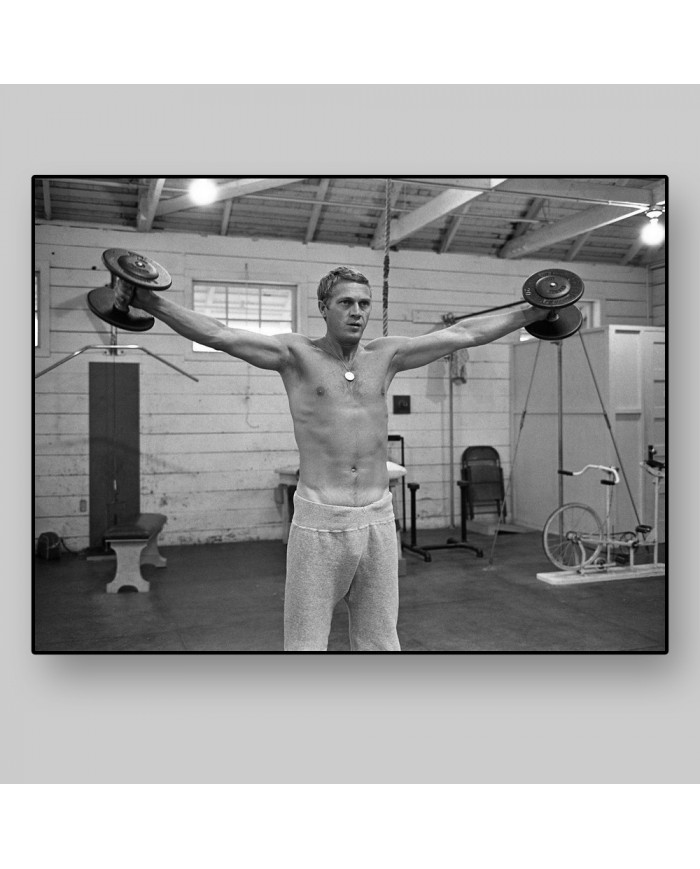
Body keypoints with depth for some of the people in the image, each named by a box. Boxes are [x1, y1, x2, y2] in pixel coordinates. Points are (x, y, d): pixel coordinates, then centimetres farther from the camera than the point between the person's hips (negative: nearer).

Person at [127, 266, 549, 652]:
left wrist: (535, 312, 14)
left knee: (380, 644, 14)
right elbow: (218, 334, -9)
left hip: (378, 519, 4)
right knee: (307, 644, 4)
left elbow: (464, 333, 12)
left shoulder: (387, 355, 9)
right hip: (319, 522, -3)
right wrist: (152, 302, -20)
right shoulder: (297, 354, 0)